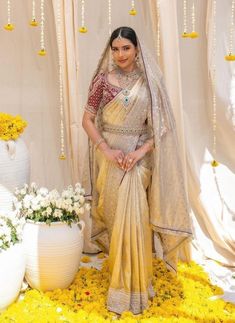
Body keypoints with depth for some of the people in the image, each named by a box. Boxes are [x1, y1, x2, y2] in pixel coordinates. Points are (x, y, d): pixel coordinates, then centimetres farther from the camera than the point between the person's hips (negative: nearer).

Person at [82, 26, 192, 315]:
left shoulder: (150, 82, 0)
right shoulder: (103, 79, 0)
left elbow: (161, 125, -1)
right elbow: (87, 120, 0)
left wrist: (140, 151, -14)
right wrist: (106, 150, -13)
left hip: (139, 156, 0)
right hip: (110, 156, 1)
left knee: (133, 217, -6)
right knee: (117, 216, 6)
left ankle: (132, 283, 12)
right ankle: (124, 282, 25)